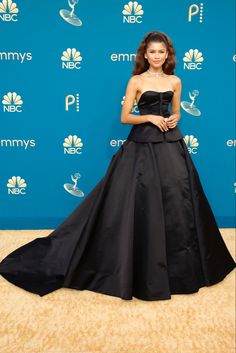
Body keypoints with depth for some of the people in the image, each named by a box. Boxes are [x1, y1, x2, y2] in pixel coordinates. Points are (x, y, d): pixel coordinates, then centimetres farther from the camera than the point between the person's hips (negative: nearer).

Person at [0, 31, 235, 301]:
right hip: (142, 145, -4)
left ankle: (177, 264, 25)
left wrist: (174, 120, -1)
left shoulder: (175, 81, 12)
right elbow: (125, 117, -2)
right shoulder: (136, 81, 0)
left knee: (176, 200, 5)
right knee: (139, 202, -4)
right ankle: (141, 266, 13)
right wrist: (150, 118, -14)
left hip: (170, 144, 4)